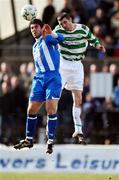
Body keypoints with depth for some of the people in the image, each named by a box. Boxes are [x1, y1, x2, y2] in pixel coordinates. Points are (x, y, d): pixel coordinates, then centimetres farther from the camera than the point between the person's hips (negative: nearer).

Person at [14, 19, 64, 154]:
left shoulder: (47, 39, 1)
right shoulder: (35, 47, 25)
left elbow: (60, 39, -22)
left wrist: (51, 34, -41)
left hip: (53, 77, -7)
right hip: (39, 79, 7)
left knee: (51, 109, -14)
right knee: (31, 110, 3)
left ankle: (50, 142, -10)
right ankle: (29, 140, 16)